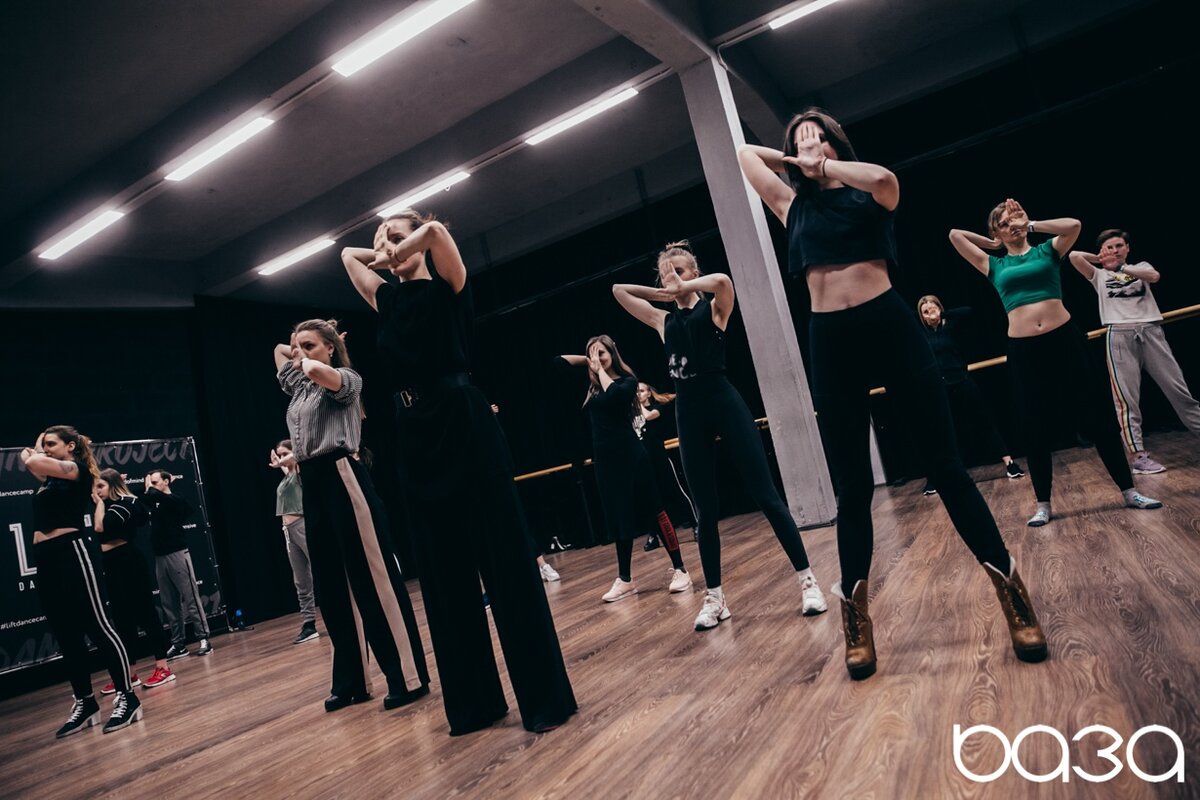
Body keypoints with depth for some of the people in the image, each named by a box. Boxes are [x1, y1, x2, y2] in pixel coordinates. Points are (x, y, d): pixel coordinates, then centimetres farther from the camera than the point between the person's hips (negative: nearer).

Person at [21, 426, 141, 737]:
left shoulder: (77, 469, -4)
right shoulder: (52, 477, 20)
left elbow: (35, 463, -17)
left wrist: (39, 454, 0)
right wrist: (34, 449, 22)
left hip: (73, 553, -9)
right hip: (46, 560, 9)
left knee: (97, 626, -8)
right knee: (66, 637, 10)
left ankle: (127, 698, -3)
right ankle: (85, 703, 18)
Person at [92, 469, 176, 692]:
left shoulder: (127, 502, -10)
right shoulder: (108, 506, 18)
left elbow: (101, 527, -20)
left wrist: (100, 503, -9)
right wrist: (98, 502, 15)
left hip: (129, 562, -9)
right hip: (112, 565, 9)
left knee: (145, 613, -6)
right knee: (122, 620, 10)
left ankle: (162, 668, -3)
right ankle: (130, 674, 17)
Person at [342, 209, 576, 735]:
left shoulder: (448, 287, 3)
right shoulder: (388, 300, 18)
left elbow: (436, 231, -14)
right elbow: (348, 254, 32)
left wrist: (406, 249, 1)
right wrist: (383, 257, 22)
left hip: (464, 425, -7)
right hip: (415, 436, 7)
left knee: (505, 563, -5)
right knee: (443, 574, 9)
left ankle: (546, 698, 5)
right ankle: (474, 702, 21)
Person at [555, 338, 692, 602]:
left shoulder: (627, 380, -5)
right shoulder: (591, 384, 9)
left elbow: (614, 394, -28)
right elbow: (559, 360, 16)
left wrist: (600, 368, -14)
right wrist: (586, 361, 8)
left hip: (629, 454, -6)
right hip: (604, 458, 6)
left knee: (654, 510, -2)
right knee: (618, 518, 12)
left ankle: (680, 570, 6)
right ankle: (625, 580, 20)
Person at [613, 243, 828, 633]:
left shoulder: (714, 309, 3)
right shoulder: (663, 321, 14)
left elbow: (723, 281, -20)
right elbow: (618, 290, 18)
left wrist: (684, 287, -8)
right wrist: (661, 292, 12)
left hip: (724, 404, -4)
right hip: (688, 413, 4)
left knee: (765, 495, -3)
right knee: (705, 511, 8)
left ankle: (808, 581, 8)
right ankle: (715, 598, 18)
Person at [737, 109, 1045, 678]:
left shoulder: (869, 195, 10)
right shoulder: (793, 207, 15)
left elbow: (884, 178, -14)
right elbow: (744, 153, 22)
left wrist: (825, 163, -1)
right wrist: (792, 162, 22)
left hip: (890, 327, -1)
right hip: (830, 342, 2)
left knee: (944, 464, 1)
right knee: (851, 486, 5)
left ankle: (1010, 587, 14)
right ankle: (854, 611, 15)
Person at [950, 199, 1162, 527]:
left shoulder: (1047, 250, 11)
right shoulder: (994, 265, 11)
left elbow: (1074, 225, -8)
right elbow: (954, 235, 9)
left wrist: (1031, 224, 2)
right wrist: (995, 243, 18)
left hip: (1065, 339, 0)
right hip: (1024, 351, 0)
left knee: (1096, 417, 5)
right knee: (1036, 431, 5)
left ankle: (1129, 491, 18)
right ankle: (1043, 504, 15)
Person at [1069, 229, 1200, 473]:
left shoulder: (1140, 266, 20)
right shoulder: (1099, 275, 15)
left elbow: (1154, 276, -3)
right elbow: (1074, 256, 2)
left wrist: (1122, 267, -3)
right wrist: (1100, 260, 16)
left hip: (1150, 331, 2)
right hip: (1120, 336, -2)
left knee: (1179, 390, 3)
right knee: (1127, 399, -6)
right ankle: (1139, 456, -5)